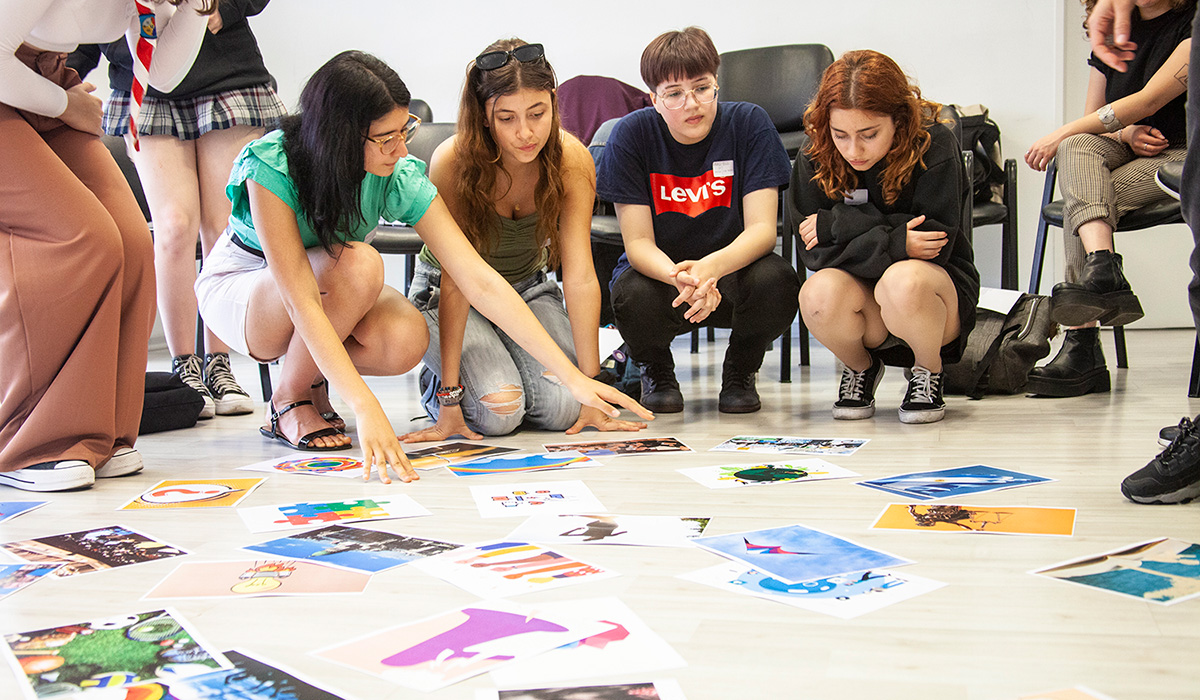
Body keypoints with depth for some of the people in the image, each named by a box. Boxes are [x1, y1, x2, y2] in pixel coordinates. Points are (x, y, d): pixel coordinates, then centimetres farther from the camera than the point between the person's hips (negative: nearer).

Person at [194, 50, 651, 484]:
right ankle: (288, 403, -12)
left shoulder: (402, 178, -23)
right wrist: (365, 408, -50)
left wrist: (574, 378, -32)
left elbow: (481, 282, -26)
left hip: (338, 289, 4)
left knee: (407, 341, -30)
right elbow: (302, 301, -39)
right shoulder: (272, 167, -33)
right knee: (358, 263, -35)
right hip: (240, 286, -3)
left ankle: (305, 365, 2)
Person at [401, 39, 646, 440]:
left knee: (562, 406, -20)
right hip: (445, 297, -3)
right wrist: (450, 398, -31)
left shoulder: (571, 159, -21)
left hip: (528, 290, 3)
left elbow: (580, 276, -23)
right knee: (496, 411, -26)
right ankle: (439, 390, 8)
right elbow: (456, 281, -28)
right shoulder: (453, 162, -28)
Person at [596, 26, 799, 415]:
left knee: (776, 280, -34)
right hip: (659, 270, 0)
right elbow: (637, 242, -16)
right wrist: (680, 278, -40)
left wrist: (710, 267, -41)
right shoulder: (631, 135, -13)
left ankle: (740, 371, 1)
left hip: (731, 270, 1)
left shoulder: (749, 123, -12)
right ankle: (656, 369, 4)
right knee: (633, 295, -36)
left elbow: (762, 228, -18)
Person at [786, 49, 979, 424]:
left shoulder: (934, 144, -16)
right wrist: (894, 242, -28)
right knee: (819, 293, -31)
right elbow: (814, 252, -13)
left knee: (903, 280, -37)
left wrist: (840, 224, -21)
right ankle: (861, 368, 5)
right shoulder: (816, 158, -9)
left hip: (940, 286, -2)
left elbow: (936, 243, -20)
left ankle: (929, 374, -3)